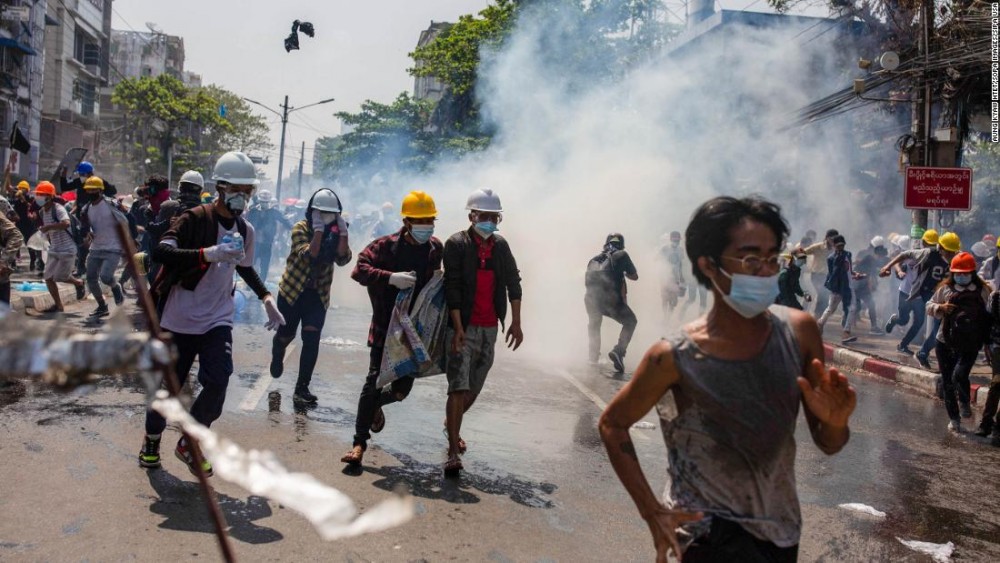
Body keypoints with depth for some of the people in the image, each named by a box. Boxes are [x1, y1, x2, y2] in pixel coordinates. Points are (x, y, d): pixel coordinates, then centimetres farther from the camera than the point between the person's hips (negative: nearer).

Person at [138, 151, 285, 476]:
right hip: (179, 319, -3)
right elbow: (161, 252, -30)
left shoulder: (246, 230, 5)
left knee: (217, 382, -15)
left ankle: (189, 443, 9)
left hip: (217, 320, 4)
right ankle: (152, 439, 38)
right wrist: (208, 254, -43)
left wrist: (266, 298, 12)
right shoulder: (194, 220, -15)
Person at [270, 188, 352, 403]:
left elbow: (343, 259, -16)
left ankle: (302, 388, -3)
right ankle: (277, 358, 48)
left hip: (318, 295, 2)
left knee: (311, 340, -9)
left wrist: (342, 233, -24)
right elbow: (308, 254, -27)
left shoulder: (335, 233, -1)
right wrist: (318, 231, -31)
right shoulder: (301, 228, -11)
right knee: (286, 334, 11)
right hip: (292, 290, -2)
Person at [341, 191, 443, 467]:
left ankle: (376, 404, 43)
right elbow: (359, 270, -18)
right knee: (374, 381, -4)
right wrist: (391, 277, -29)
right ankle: (360, 441, 8)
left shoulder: (436, 249, 5)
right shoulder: (386, 245, -8)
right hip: (385, 327, -4)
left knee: (402, 387, 7)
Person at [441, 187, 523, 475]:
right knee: (459, 388, -12)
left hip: (489, 328, 5)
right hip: (463, 327, -5)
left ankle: (452, 425, 40)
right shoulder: (456, 244, -7)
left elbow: (513, 282, 12)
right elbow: (452, 288, -12)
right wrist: (458, 328, -18)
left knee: (474, 388, 13)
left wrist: (515, 323, 7)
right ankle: (453, 452, -8)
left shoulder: (500, 245, 9)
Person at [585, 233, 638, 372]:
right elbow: (635, 276, 18)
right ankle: (619, 350, -4)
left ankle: (593, 355, 33)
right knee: (630, 322, 16)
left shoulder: (594, 259, 23)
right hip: (611, 299, -4)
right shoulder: (621, 255, 10)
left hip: (591, 299, 4)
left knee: (594, 324, 32)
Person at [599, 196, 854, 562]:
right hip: (711, 528, -4)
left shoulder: (799, 331, -11)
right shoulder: (676, 358, -21)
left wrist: (834, 422, -23)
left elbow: (828, 445, -1)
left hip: (780, 524, 4)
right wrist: (653, 513, -12)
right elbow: (612, 425, -6)